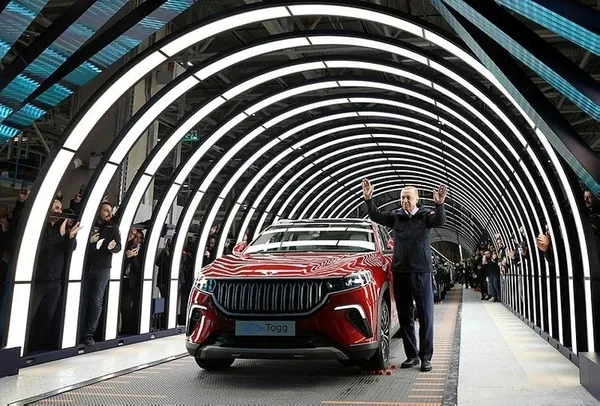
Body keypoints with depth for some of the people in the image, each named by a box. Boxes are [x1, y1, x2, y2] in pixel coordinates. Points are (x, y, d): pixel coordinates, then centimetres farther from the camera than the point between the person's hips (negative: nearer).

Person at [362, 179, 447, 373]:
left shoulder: (425, 215, 0)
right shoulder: (396, 216, 7)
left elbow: (440, 221, -18)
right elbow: (376, 216, -3)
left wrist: (439, 205, -37)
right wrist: (368, 200, -19)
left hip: (421, 272, -3)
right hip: (400, 272, 3)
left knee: (426, 316, 1)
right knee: (405, 316, 9)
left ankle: (426, 357, 10)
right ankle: (412, 355, 20)